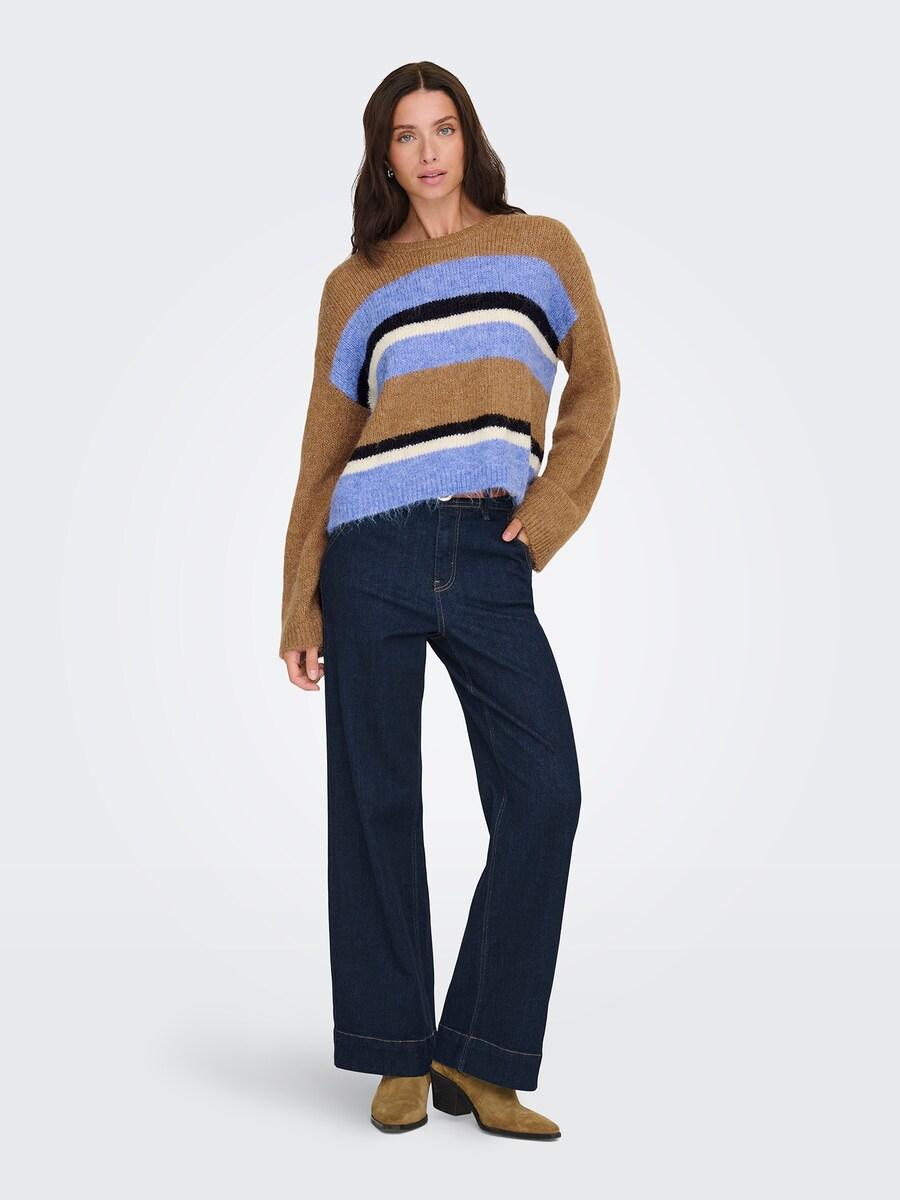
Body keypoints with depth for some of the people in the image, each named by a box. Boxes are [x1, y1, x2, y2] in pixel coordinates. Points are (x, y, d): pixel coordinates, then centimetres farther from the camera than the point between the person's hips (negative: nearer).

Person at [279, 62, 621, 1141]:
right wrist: (300, 608, 7)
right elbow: (323, 452, 13)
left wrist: (544, 519, -1)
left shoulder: (541, 245, 16)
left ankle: (480, 1058, 1)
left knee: (543, 792, -11)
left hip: (490, 561, 0)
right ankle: (399, 1058, 12)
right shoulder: (353, 284, 15)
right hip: (374, 545, 0)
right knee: (374, 799, 0)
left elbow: (594, 385, 13)